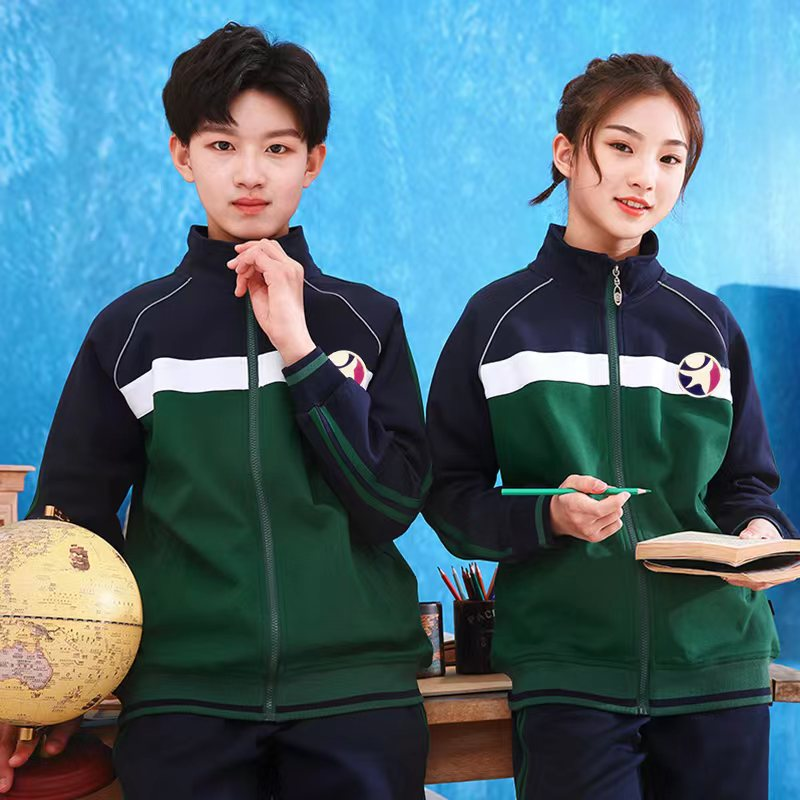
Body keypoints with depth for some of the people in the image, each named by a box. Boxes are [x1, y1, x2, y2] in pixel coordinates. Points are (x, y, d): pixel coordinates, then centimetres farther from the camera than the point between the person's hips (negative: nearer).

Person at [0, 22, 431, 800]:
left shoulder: (366, 320, 5)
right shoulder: (131, 328, 4)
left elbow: (392, 502, -5)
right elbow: (69, 517, 7)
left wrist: (299, 346, -10)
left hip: (357, 686, 0)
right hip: (182, 694, 0)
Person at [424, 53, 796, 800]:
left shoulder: (708, 324, 8)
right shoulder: (500, 318, 0)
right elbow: (449, 494, 1)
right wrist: (546, 516, -17)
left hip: (715, 663, 3)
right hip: (569, 673, -2)